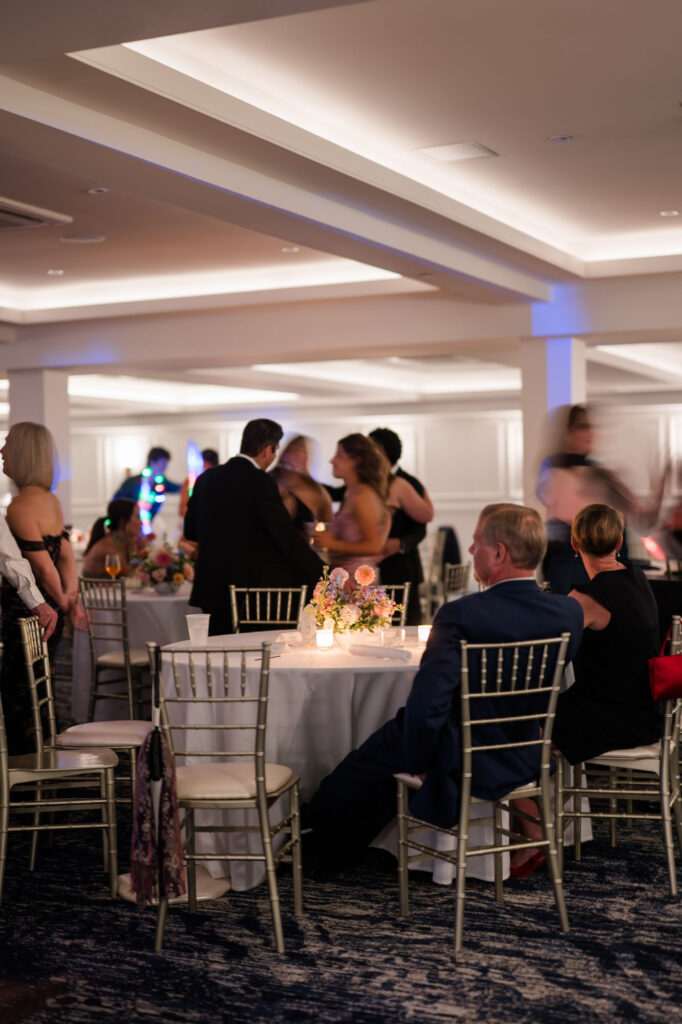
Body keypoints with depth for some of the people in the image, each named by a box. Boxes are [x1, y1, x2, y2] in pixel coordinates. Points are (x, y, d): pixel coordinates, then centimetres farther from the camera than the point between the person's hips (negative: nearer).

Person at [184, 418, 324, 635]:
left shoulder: (206, 479, 7)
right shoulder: (260, 482, -13)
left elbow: (190, 531, 16)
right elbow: (287, 537, -16)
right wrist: (324, 577, -10)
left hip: (212, 589, 7)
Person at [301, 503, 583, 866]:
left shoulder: (461, 614, -25)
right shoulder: (570, 612, -8)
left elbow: (425, 707, -30)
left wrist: (417, 761, -11)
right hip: (529, 762, 6)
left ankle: (309, 829, 46)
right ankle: (335, 844, 44)